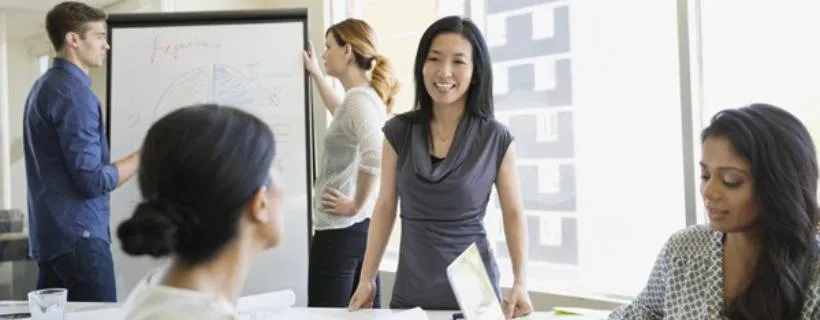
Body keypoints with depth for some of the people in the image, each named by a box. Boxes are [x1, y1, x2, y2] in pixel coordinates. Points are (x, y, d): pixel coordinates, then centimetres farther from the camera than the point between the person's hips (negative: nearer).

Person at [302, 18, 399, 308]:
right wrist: (316, 75, 40)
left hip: (341, 229, -9)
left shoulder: (360, 98, -16)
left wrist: (356, 205, -21)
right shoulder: (366, 96, 12)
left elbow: (374, 156, -33)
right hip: (362, 226, 9)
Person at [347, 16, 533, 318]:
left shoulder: (496, 138, -7)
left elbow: (513, 214, -1)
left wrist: (520, 284, -12)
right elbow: (385, 207, 5)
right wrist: (366, 279, 3)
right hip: (410, 291, 2)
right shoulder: (398, 132, -2)